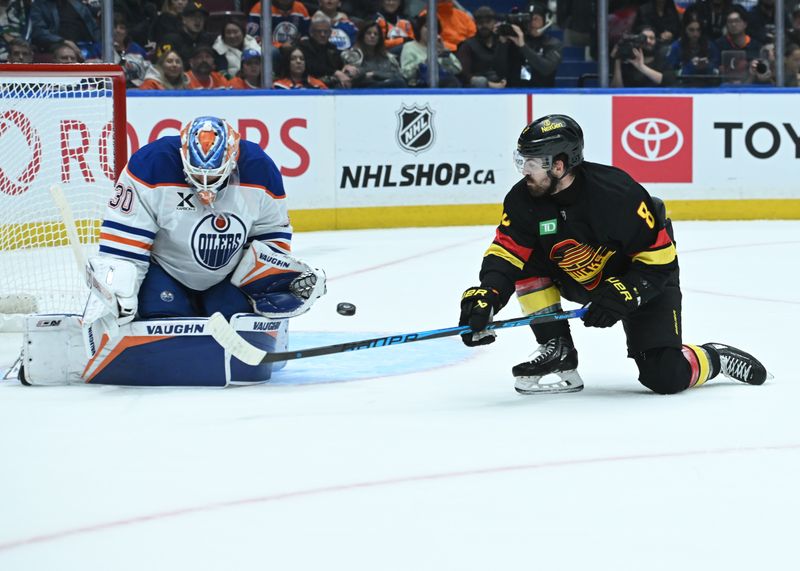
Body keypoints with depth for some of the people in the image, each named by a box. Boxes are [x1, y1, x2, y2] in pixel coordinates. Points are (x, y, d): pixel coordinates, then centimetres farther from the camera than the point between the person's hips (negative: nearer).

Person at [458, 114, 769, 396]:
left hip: (645, 279, -6)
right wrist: (485, 297, -37)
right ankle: (558, 352, -7)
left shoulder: (617, 194, -32)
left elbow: (659, 258, -26)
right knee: (526, 261, -18)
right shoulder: (524, 200, -18)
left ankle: (714, 358, 16)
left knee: (665, 377, -17)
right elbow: (505, 255, -19)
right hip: (576, 279, 6)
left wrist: (620, 296, -35)